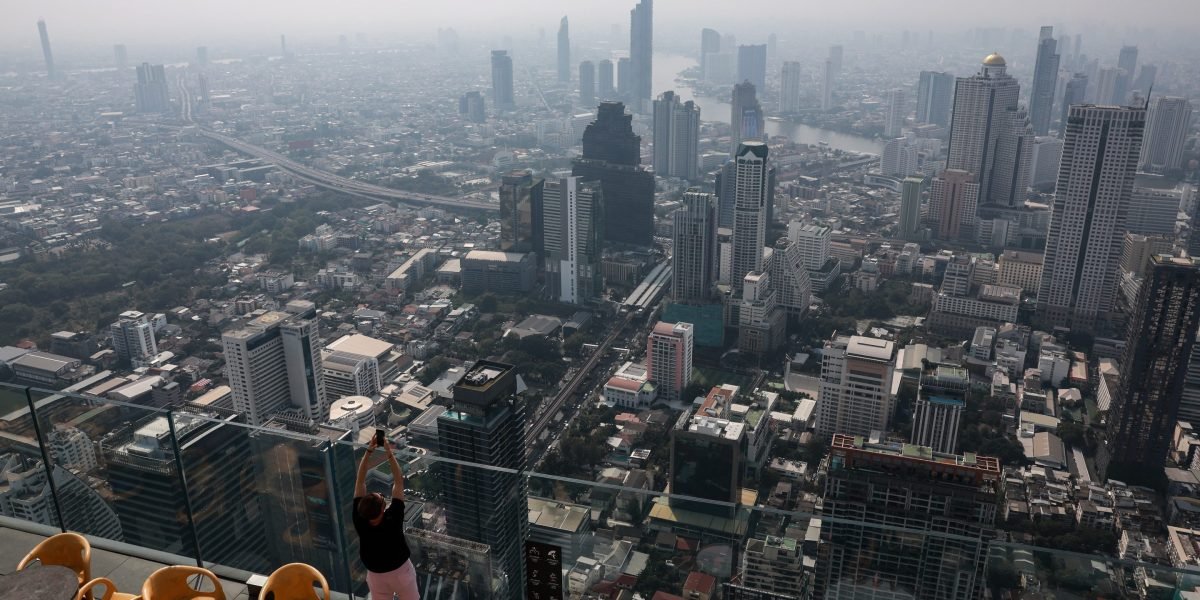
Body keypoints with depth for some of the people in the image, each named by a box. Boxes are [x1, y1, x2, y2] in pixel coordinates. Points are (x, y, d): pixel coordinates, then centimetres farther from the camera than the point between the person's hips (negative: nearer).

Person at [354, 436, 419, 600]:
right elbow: (399, 482, -29)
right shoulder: (393, 518, -35)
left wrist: (368, 452, -27)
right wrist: (389, 453, -30)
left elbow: (360, 482, -24)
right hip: (400, 571, -2)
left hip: (375, 575, 2)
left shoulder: (360, 522, -29)